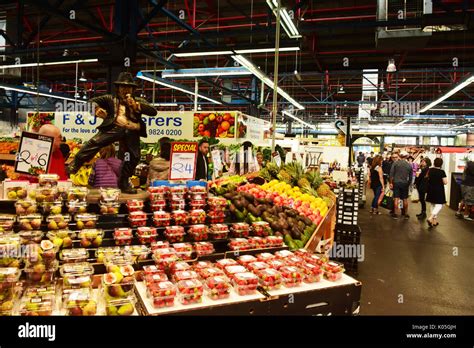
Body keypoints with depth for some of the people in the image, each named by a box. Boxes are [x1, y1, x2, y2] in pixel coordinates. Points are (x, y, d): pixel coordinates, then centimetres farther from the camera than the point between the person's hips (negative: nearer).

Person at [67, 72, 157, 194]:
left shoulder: (139, 101, 22)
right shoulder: (111, 99, 20)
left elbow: (153, 111, 8)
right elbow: (92, 101, 18)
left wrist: (136, 105, -3)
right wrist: (97, 109, -6)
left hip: (132, 132, 2)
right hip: (114, 127, -1)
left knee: (133, 157, -1)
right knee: (95, 142, -21)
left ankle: (124, 183, 16)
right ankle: (74, 165, -15)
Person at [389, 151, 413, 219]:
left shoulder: (395, 163, -4)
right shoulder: (409, 165, 1)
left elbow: (391, 174, -6)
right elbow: (410, 177, 7)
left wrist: (391, 182, 1)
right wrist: (408, 184, 18)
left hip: (396, 182, -1)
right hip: (405, 183, 1)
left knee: (396, 199, 1)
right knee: (405, 199, 11)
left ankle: (395, 214, 2)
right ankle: (405, 214, 20)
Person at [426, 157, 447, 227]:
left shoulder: (430, 170, 1)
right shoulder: (442, 172, -15)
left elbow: (428, 178, 16)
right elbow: (445, 182, -14)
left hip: (431, 189, 6)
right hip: (439, 190, -6)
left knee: (433, 205, 16)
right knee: (439, 205, 0)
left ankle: (434, 220, 20)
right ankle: (430, 218, -18)